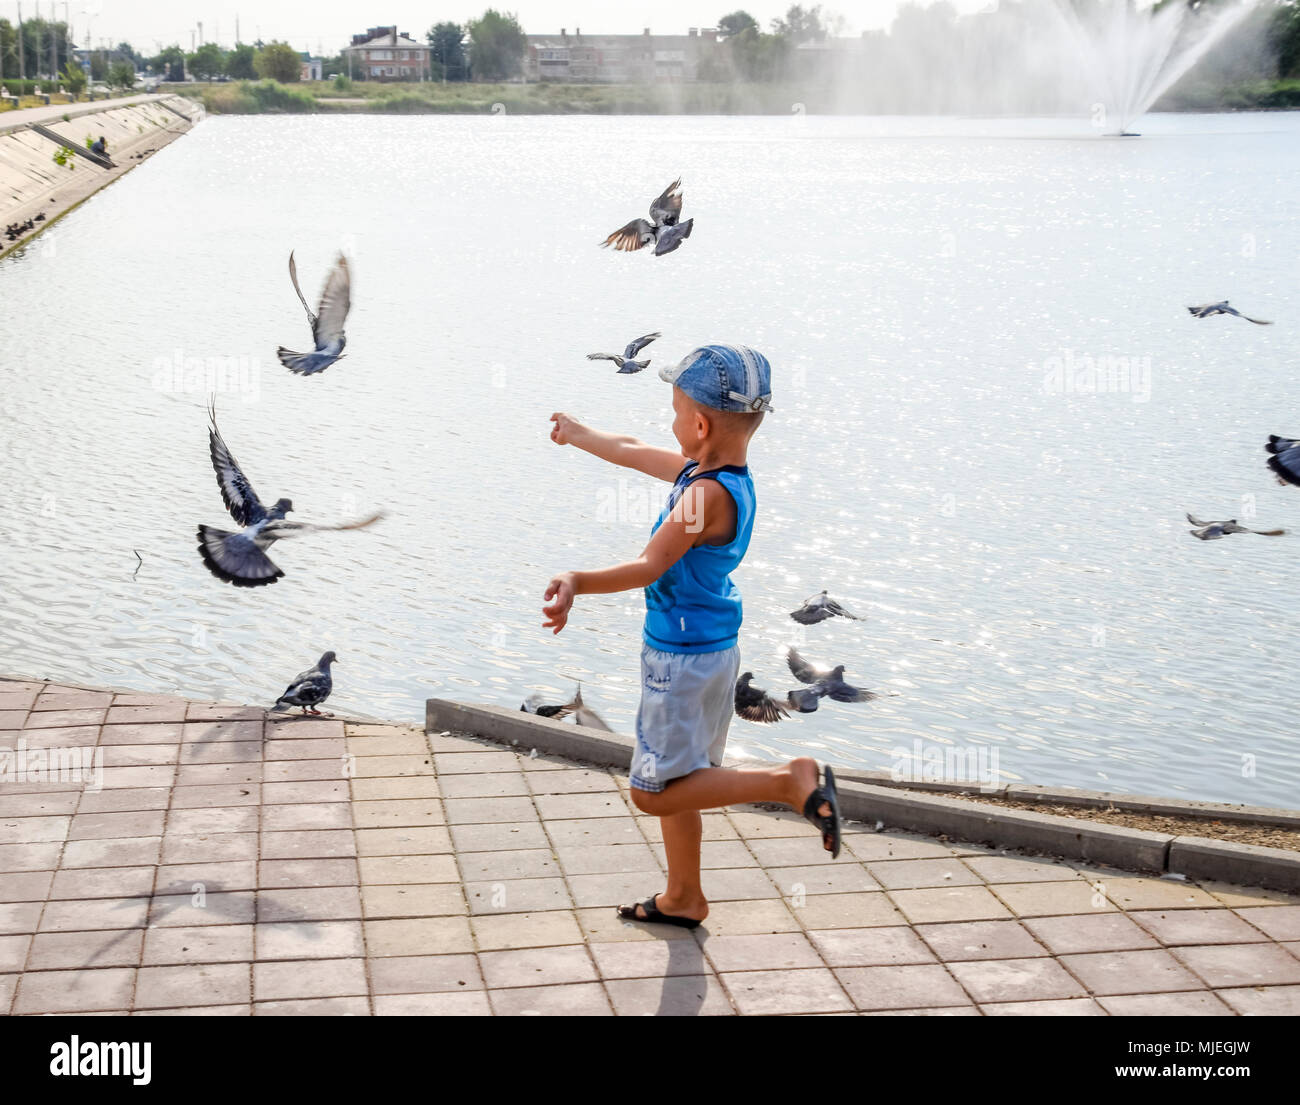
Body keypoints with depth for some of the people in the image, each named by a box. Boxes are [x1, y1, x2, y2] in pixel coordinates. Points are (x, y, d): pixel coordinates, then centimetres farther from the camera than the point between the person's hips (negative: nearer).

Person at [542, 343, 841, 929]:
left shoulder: (709, 493, -25)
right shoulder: (703, 470, 3)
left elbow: (649, 567, -34)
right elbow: (632, 452, 20)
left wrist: (577, 583, -46)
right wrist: (579, 434, 34)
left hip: (684, 659, -10)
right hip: (709, 647, 10)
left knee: (654, 792, -3)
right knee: (672, 779, 21)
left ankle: (789, 781, -7)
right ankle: (683, 898, 34)